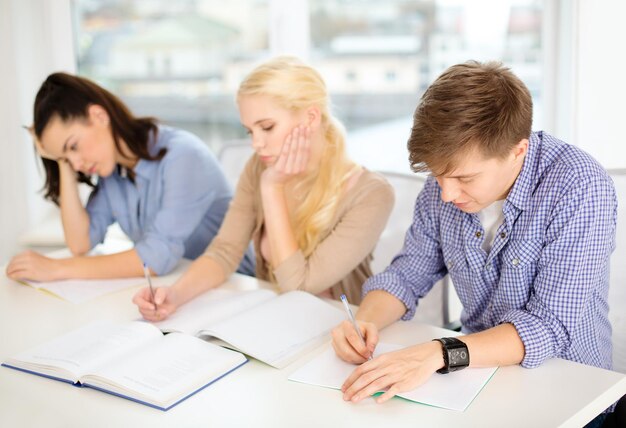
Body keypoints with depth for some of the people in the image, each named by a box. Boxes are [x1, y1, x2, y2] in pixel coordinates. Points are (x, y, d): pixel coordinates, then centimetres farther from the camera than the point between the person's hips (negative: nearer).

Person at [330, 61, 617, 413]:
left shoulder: (581, 189, -21)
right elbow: (409, 274, 4)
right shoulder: (446, 180, -5)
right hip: (477, 371, 4)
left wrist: (440, 353, -36)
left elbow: (551, 327, -24)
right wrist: (366, 321, -16)